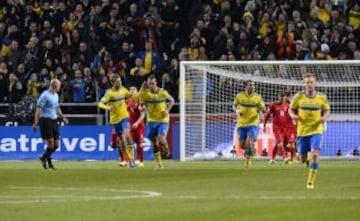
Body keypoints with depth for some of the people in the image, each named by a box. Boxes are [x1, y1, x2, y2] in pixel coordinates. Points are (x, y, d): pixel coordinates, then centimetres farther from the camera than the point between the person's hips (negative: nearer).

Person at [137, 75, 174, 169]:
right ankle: (159, 164, 16)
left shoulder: (163, 92, -10)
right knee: (154, 143, 4)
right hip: (151, 120, 2)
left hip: (163, 120, -2)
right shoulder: (145, 93, -6)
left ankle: (166, 149, 15)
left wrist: (167, 110, -10)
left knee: (161, 141, -20)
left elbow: (171, 100, 5)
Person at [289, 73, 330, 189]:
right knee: (303, 159, 4)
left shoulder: (322, 97, -2)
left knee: (315, 154, -21)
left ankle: (310, 181, -12)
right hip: (302, 130, 1)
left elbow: (327, 111, 9)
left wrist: (324, 117, -13)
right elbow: (291, 109, 8)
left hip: (316, 130, -1)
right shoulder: (299, 96, -2)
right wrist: (293, 116, -15)